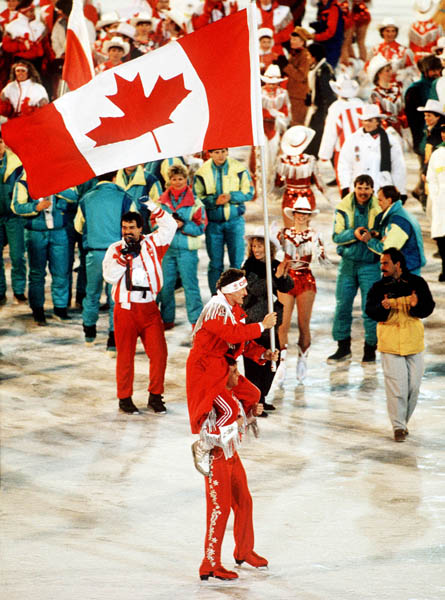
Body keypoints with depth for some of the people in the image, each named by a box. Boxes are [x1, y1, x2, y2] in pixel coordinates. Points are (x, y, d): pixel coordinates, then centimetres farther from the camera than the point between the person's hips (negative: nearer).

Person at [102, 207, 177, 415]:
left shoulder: (152, 244, 8)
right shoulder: (115, 249, 3)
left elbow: (169, 227, 0)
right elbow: (110, 276, -8)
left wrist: (153, 208, -9)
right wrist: (123, 257, -17)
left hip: (149, 308, 2)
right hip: (125, 310, -2)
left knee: (159, 353, -1)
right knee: (125, 356, 4)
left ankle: (155, 396, 11)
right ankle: (124, 398, 15)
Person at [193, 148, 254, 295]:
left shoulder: (239, 169, -3)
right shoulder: (202, 172, -4)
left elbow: (249, 192, -1)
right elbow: (196, 197, -2)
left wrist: (231, 196, -17)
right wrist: (214, 200, -18)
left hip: (235, 221, 0)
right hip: (213, 222, 0)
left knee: (237, 261, 0)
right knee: (215, 264, 4)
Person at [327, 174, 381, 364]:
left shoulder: (379, 210, -5)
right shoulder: (344, 208, 0)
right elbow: (337, 236, -2)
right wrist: (354, 234, -21)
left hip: (370, 264, -2)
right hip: (348, 262, 2)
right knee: (342, 305, 6)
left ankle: (370, 348, 11)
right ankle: (343, 347, 20)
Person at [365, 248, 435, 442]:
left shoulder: (417, 283, 2)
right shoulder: (379, 287, 1)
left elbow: (429, 307, -4)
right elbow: (370, 311, -7)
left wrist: (416, 306, -25)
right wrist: (383, 307, -28)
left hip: (414, 341, 1)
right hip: (390, 342, -1)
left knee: (413, 385, 5)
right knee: (396, 385, -7)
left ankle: (404, 421, 23)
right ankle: (398, 427, 1)